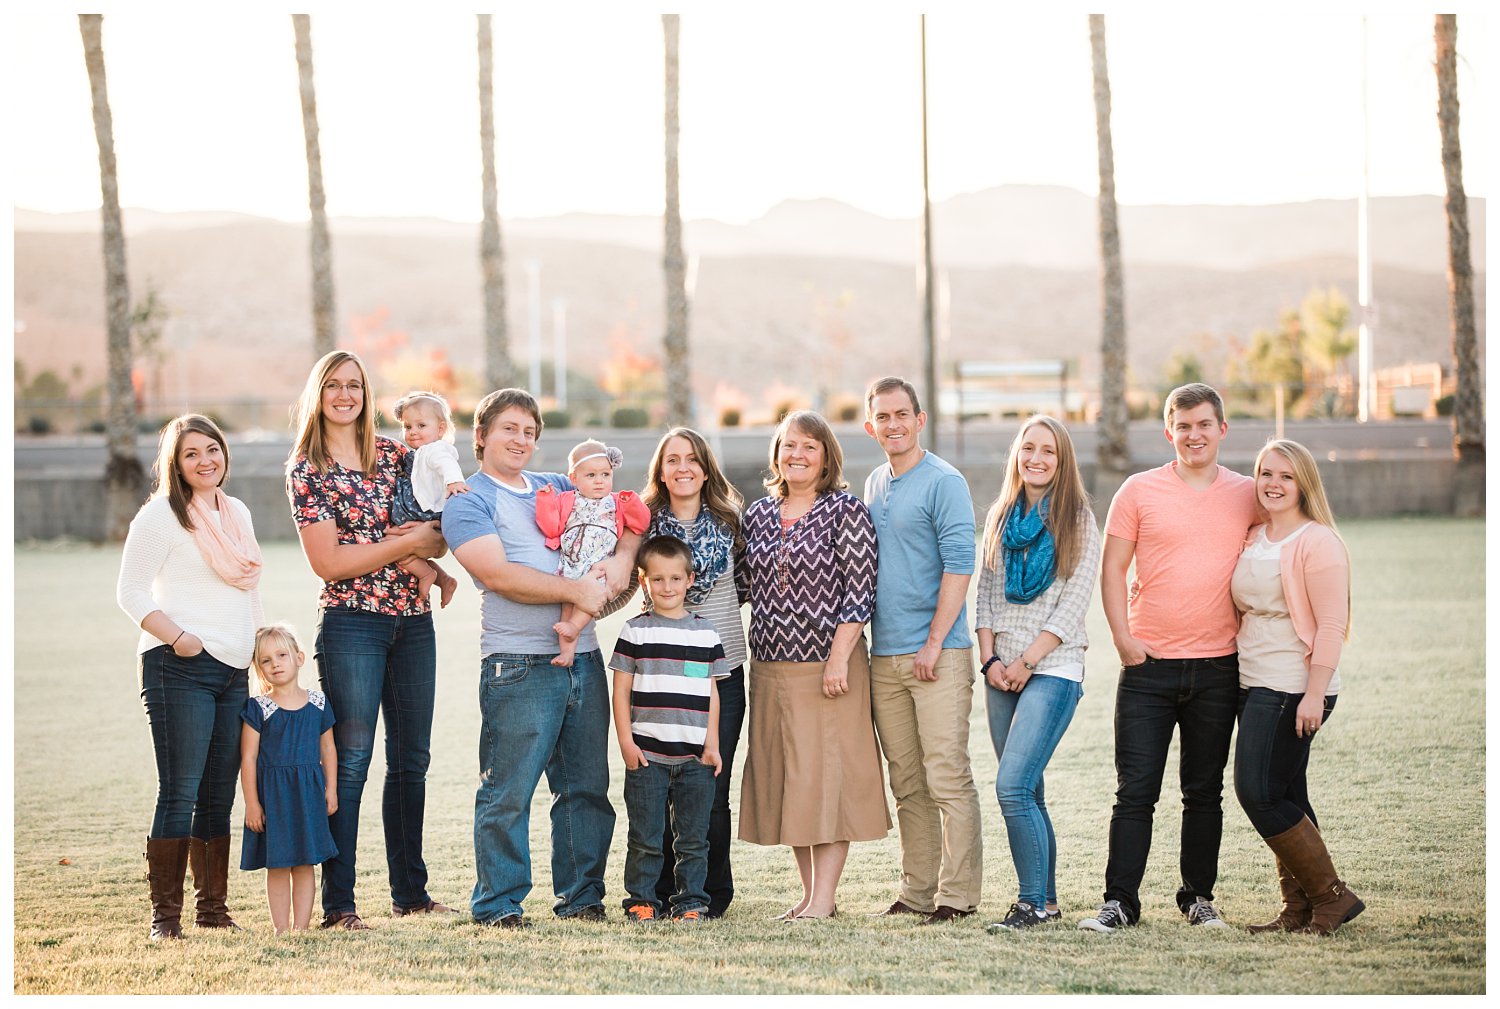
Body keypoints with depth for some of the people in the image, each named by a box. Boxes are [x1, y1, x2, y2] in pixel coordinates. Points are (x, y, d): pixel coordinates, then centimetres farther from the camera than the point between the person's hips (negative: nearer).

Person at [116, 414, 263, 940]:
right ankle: (165, 914, -6)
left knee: (219, 797, 9)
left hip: (234, 672, 6)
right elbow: (130, 591, -6)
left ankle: (213, 906, 16)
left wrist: (258, 650, 20)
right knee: (179, 793, -9)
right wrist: (177, 637, -17)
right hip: (179, 669, -6)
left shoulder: (238, 513, 18)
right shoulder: (161, 515, -3)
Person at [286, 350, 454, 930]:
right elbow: (327, 562, -10)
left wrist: (429, 553, -5)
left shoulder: (394, 454, 10)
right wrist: (407, 544, -11)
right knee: (350, 761, -8)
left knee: (412, 759, 10)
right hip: (351, 624, -5)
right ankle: (337, 904, -5)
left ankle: (410, 890, 19)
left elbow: (435, 522, 17)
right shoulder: (305, 468, -3)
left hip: (413, 621, 5)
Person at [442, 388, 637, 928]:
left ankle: (581, 895, 18)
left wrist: (623, 557, -1)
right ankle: (497, 904, 2)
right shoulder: (467, 502, 0)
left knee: (587, 787, 9)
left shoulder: (558, 487, 20)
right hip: (520, 665, -6)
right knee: (508, 792, -6)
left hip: (583, 658, 6)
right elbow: (499, 575, -13)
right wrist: (576, 590, -14)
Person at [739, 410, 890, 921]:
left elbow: (860, 589, -10)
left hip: (829, 666, -6)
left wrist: (839, 657, -16)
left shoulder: (846, 511, -4)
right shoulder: (758, 514, 11)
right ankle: (811, 893, 15)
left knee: (827, 775, -6)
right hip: (771, 667, 6)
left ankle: (823, 899, -3)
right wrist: (757, 653, 14)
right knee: (785, 779, 7)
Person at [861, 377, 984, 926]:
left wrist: (935, 641, -16)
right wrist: (861, 643, 14)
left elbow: (959, 565, -12)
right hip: (884, 655, 7)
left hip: (938, 654, -7)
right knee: (907, 782, 9)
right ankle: (917, 891, 14)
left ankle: (957, 894, -4)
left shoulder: (944, 483, -6)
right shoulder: (873, 485, 16)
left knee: (947, 776, -7)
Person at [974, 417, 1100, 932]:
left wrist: (1026, 662, -11)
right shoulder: (1000, 516, 13)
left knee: (1012, 787, -16)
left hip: (1053, 669, -5)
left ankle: (1034, 902, -8)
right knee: (1026, 793, 7)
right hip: (1001, 671, 5)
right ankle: (1045, 898, 15)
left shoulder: (1078, 519, -2)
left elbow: (1074, 603, -8)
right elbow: (985, 592, 13)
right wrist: (990, 658, -1)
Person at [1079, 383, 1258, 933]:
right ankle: (1120, 902, 2)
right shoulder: (1139, 491, 1)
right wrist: (1124, 639, -6)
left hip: (1217, 668, 1)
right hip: (1148, 663, -1)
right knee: (1135, 791, -2)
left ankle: (1198, 897, 21)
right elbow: (1112, 569, 2)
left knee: (1204, 791, 10)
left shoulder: (1247, 495, 6)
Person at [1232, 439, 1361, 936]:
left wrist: (1315, 695, -21)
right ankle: (1299, 909, 14)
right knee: (1285, 798, 9)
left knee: (1260, 793, -11)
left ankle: (1331, 895, -1)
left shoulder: (1317, 542, -10)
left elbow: (1331, 626, -15)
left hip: (1293, 688, -8)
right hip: (1253, 685, 8)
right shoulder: (1252, 540, 14)